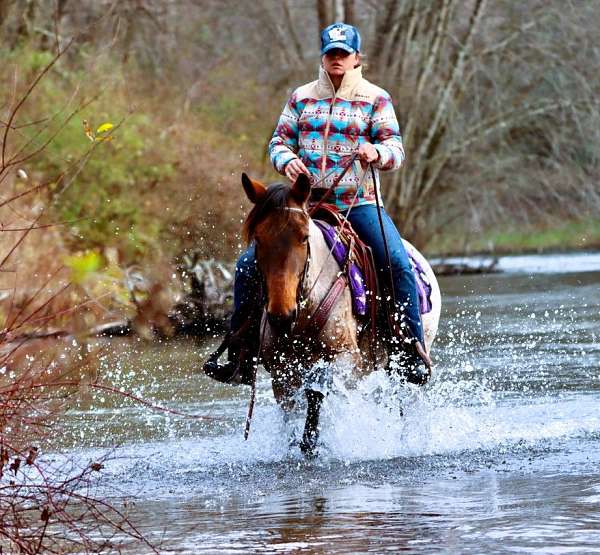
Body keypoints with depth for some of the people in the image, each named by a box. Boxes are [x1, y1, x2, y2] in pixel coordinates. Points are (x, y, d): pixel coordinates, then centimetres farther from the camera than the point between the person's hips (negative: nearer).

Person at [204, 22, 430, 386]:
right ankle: (239, 357, 0)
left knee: (399, 264, -27)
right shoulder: (302, 97, 11)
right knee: (248, 266, -9)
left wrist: (377, 153, -28)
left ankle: (415, 353, -19)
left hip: (359, 204, -3)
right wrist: (287, 161, -12)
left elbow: (396, 150, -4)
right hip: (308, 202, 3)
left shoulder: (375, 99, 2)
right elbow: (279, 141, 12)